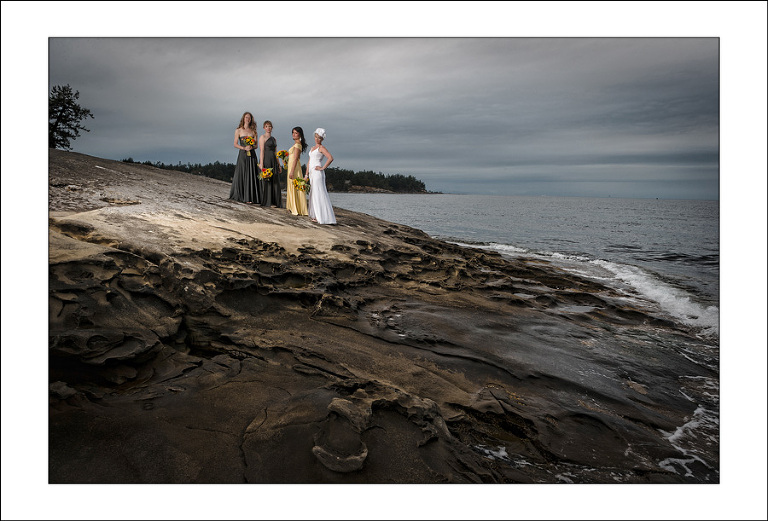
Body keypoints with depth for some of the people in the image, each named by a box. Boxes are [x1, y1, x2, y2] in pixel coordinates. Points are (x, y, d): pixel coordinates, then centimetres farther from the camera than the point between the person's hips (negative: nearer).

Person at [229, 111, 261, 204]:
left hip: (252, 155, 2)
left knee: (252, 175, -3)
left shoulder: (253, 131, 12)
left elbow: (256, 144, 10)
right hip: (243, 155, -2)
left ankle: (251, 197, -2)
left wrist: (251, 147, -12)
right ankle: (241, 196, 4)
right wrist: (244, 148, -13)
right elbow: (235, 144, 2)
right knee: (242, 175, -2)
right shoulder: (239, 130, 6)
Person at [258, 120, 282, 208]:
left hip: (274, 161, 7)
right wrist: (261, 165, -17)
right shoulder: (262, 137, -2)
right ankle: (267, 202, 1)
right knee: (266, 181, -4)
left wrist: (279, 164, 16)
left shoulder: (274, 139, 18)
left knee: (275, 181, 6)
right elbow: (261, 151, -9)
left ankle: (275, 202, 12)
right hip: (266, 161, -7)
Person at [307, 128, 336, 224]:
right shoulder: (312, 148, 21)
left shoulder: (321, 148, -4)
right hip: (311, 173, 9)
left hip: (317, 173, -9)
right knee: (313, 194, 9)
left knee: (319, 194, -11)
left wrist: (323, 168, -16)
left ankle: (323, 217, -11)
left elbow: (330, 158, -19)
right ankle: (316, 216, 14)